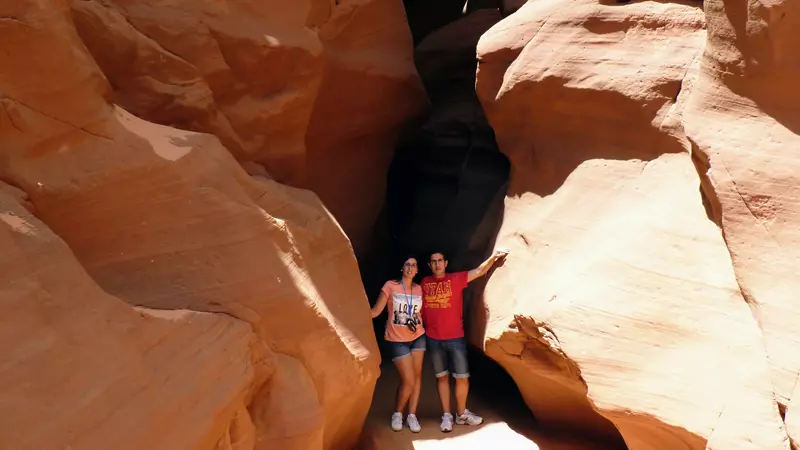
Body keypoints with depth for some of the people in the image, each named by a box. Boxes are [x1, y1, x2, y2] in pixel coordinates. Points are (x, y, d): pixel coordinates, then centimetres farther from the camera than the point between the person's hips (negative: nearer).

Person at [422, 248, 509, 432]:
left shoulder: (456, 279, -4)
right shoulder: (425, 282, 2)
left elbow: (479, 271, -13)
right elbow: (421, 306, 12)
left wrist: (493, 257, -27)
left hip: (455, 337, -1)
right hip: (433, 339, 1)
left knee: (462, 377, 5)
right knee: (441, 376, 11)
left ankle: (461, 414, 24)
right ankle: (446, 415, 21)